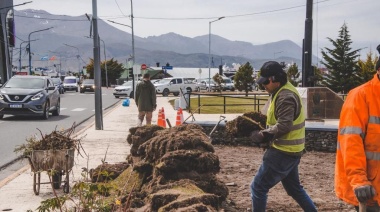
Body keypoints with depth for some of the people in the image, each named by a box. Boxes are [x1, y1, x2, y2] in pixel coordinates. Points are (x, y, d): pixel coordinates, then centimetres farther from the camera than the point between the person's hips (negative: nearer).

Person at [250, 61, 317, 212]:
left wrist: (262, 135, -18)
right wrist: (265, 133, 2)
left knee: (258, 187, -3)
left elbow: (284, 126, -26)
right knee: (294, 188, 23)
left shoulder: (285, 97, -20)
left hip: (283, 152, -11)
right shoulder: (282, 92, 13)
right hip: (288, 150, 11)